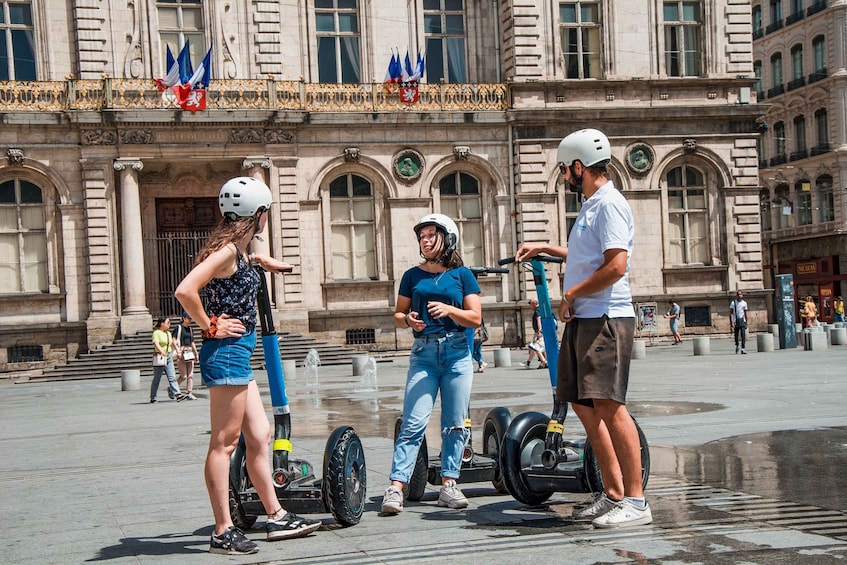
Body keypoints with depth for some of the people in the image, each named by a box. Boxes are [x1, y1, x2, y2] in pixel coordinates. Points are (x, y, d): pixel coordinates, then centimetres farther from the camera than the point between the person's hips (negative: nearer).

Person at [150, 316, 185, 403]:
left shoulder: (168, 333, 16)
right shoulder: (156, 333, -7)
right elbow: (156, 344, -22)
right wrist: (162, 352, -37)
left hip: (168, 357, 6)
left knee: (172, 377, -4)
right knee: (157, 379, 2)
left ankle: (177, 394, -13)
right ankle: (152, 398, 10)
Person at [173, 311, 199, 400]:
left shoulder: (190, 329, 17)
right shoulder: (179, 328, -3)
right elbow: (174, 341, -11)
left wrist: (196, 354, 22)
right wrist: (178, 351, -23)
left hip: (190, 354, 7)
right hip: (181, 354, -7)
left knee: (190, 375, 0)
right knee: (183, 376, -9)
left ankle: (189, 393, 2)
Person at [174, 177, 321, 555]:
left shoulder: (239, 250, 13)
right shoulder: (227, 250, -16)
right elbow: (185, 290, -27)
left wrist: (261, 261, 38)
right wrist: (210, 327, -17)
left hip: (237, 355, 10)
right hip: (226, 353, -10)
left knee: (259, 435, 13)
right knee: (224, 442, -4)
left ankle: (277, 518, 22)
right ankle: (223, 533, 2)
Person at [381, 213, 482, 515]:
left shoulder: (462, 274, 6)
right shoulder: (412, 276, 11)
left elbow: (475, 318, 1)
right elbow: (398, 315, 13)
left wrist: (449, 310, -16)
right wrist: (408, 319, -9)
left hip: (457, 353, 0)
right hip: (423, 354, 0)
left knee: (455, 424, 2)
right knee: (413, 422, -9)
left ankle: (449, 485, 10)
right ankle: (395, 487, -12)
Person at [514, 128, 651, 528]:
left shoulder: (609, 204, -10)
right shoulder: (590, 206, 21)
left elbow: (616, 266, -21)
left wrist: (571, 294, -11)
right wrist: (545, 248, 42)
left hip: (606, 319, -11)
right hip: (583, 319, 11)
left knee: (608, 406, -14)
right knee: (583, 405, 11)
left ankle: (635, 500, -9)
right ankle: (613, 493, 17)